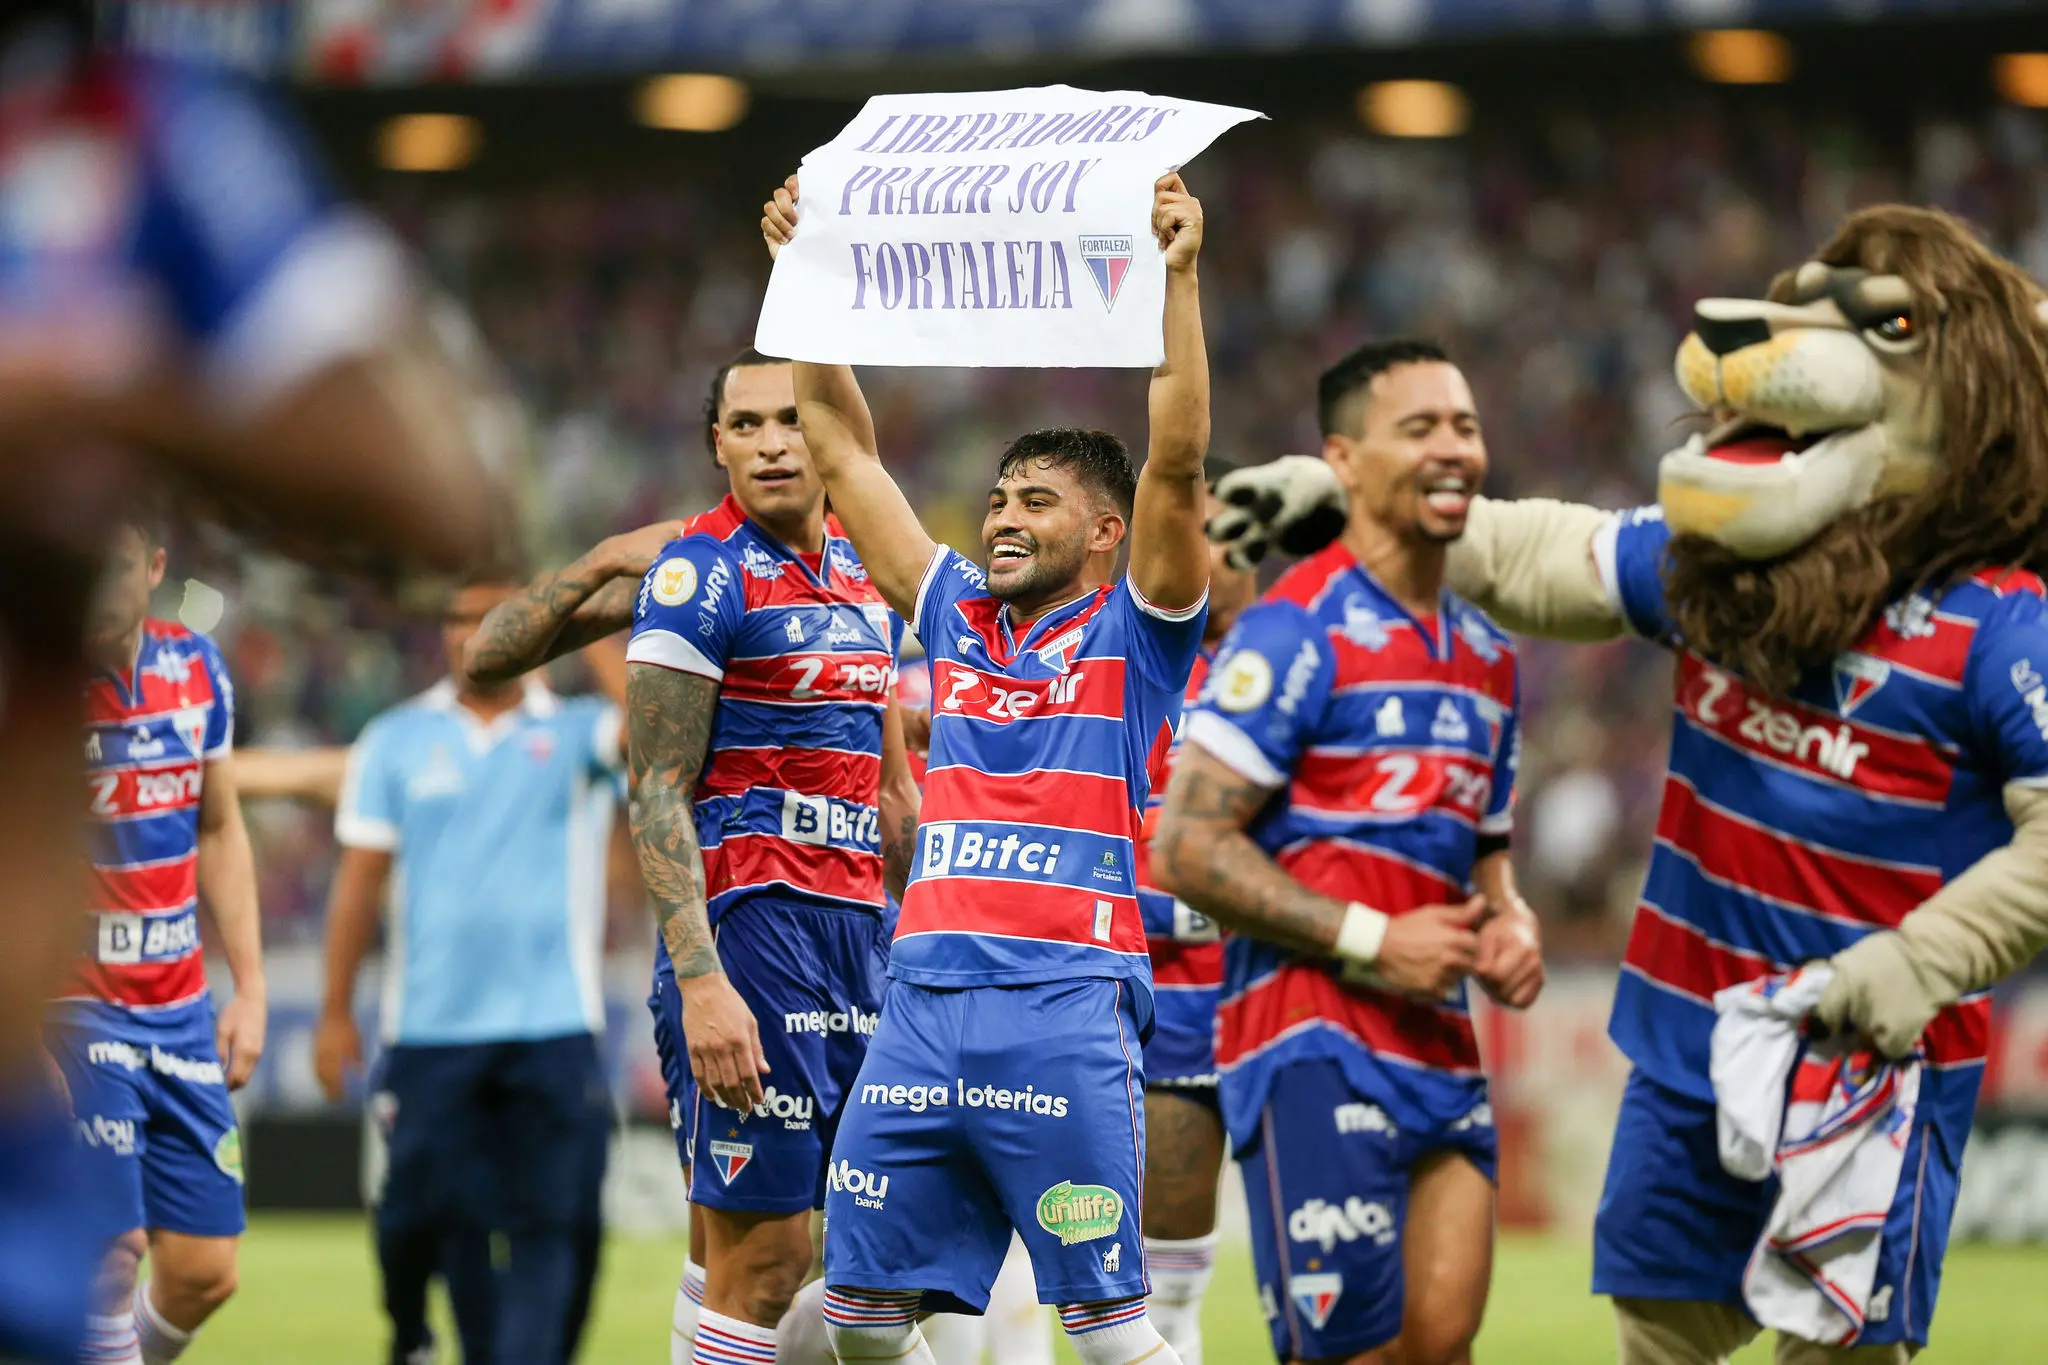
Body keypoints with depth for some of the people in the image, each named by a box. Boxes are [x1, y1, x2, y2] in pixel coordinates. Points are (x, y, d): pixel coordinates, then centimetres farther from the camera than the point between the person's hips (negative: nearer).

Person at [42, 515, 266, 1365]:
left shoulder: (197, 669, 4)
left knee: (204, 1274, 4)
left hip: (180, 1009, 5)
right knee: (112, 1253, -12)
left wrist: (249, 985, 12)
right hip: (72, 1009, -5)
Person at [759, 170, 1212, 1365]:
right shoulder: (958, 617, 17)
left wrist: (1179, 278, -16)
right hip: (924, 996, 6)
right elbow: (845, 450, 21)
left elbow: (1178, 462, -10)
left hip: (1068, 1005, -6)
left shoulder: (1133, 632, 4)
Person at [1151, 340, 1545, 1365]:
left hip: (1441, 1050, 8)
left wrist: (1509, 929, 8)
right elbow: (1187, 847, -13)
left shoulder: (1487, 656, 19)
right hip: (1316, 1047, -8)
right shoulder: (1297, 630, -8)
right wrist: (1371, 941, -17)